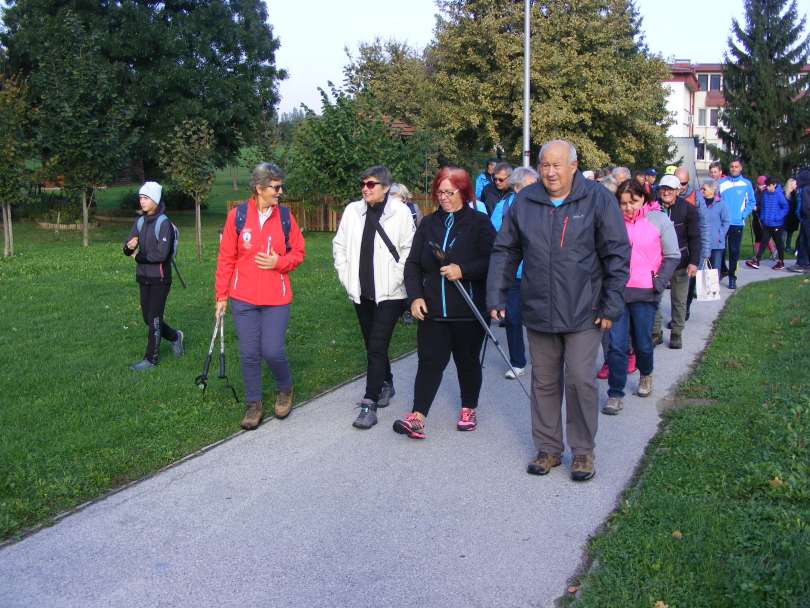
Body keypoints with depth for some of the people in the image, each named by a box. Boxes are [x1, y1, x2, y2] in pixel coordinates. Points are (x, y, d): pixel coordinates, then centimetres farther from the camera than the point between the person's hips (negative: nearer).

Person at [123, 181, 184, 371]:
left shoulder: (164, 224, -14)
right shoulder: (140, 222, 6)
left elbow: (161, 254, -22)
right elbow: (128, 251, 4)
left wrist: (139, 256, -10)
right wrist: (130, 246, -19)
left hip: (159, 279, -7)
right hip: (143, 278, 7)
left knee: (154, 320, 1)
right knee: (148, 318, 13)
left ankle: (151, 358, 13)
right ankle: (174, 337, 36)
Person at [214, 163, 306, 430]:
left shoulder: (285, 217, 0)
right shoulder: (237, 215, -4)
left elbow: (298, 253, 8)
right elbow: (226, 259, 1)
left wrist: (279, 262, -13)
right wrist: (221, 296, 2)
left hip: (276, 299, 0)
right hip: (243, 299, 0)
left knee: (273, 352, -5)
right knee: (249, 354, 4)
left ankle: (284, 389, 25)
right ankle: (253, 404, 21)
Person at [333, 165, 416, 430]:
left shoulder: (400, 212, -9)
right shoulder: (352, 210, 2)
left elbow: (409, 250, -6)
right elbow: (339, 244, 12)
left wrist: (396, 278, -9)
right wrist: (345, 276, 6)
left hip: (389, 293, -5)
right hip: (361, 291, 5)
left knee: (377, 347, -9)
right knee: (372, 345, 17)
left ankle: (369, 404, -6)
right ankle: (386, 384, 39)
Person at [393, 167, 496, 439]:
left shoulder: (479, 223, -4)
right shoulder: (429, 224, 9)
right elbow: (413, 263, 8)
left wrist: (463, 271, -21)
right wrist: (415, 296, -5)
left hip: (468, 310, -3)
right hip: (433, 309, 3)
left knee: (467, 361, 12)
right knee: (430, 361, -2)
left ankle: (468, 410, 29)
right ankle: (417, 417, -5)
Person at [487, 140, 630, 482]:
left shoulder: (598, 200, -6)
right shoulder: (524, 202, 3)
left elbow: (617, 255, -4)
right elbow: (504, 252, 9)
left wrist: (612, 306, -8)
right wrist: (496, 297, 3)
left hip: (583, 312, -3)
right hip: (538, 311, 3)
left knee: (580, 379, -4)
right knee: (544, 382, 12)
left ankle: (583, 450, 15)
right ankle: (548, 448, 26)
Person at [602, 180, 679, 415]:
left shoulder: (658, 219, -1)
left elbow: (673, 256, 3)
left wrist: (659, 283, -6)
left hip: (645, 292, -1)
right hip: (617, 291, 1)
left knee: (642, 342, 9)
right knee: (616, 344, -4)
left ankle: (646, 375, 40)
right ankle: (615, 394, 5)